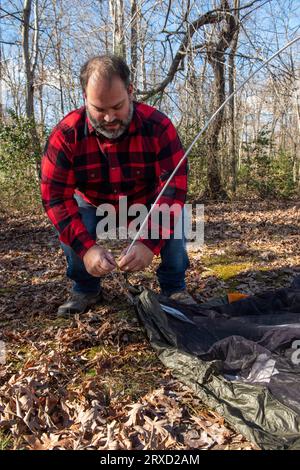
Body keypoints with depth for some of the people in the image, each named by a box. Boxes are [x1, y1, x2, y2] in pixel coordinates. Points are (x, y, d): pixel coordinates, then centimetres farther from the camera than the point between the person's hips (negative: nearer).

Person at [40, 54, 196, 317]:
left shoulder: (157, 126, -27)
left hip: (148, 203, 0)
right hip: (94, 206, 1)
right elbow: (55, 195, -27)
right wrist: (86, 247, -41)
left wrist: (150, 243, -44)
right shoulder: (67, 134, -25)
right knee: (69, 226, -27)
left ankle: (174, 287, -4)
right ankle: (86, 289, 1)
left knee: (175, 217, -28)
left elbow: (175, 187, -31)